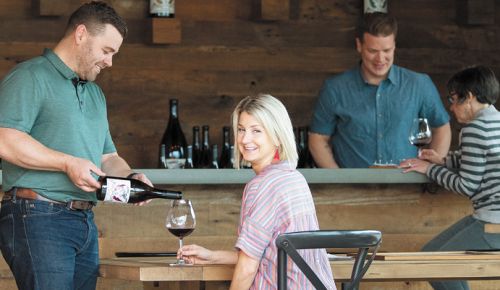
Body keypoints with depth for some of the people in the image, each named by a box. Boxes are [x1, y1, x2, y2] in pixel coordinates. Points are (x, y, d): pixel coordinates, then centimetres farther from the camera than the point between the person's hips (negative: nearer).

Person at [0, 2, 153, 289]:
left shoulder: (95, 93, 26)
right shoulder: (30, 77, -4)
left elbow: (107, 156, 31)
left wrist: (130, 177, 8)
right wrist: (68, 163, -18)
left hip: (85, 222, 9)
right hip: (38, 219, -9)